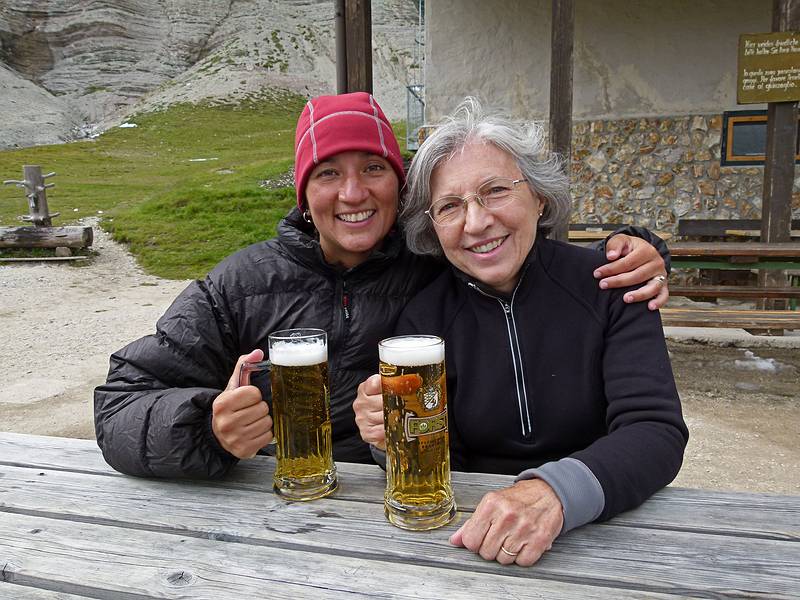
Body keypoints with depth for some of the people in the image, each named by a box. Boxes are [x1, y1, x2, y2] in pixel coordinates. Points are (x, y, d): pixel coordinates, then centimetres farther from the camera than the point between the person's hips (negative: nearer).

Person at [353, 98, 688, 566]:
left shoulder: (607, 286, -7)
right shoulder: (425, 317, -4)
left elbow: (657, 431, -15)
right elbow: (441, 466, 0)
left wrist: (557, 491, -33)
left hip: (602, 525, 0)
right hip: (474, 540, 1)